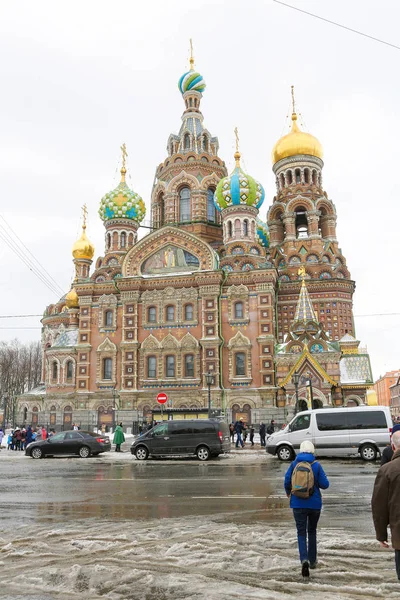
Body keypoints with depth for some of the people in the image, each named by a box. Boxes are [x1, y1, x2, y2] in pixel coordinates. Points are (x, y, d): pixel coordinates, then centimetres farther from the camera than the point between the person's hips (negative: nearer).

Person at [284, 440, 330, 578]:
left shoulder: (294, 464, -6)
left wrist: (288, 492, 13)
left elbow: (287, 480, -7)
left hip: (298, 503, -1)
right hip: (314, 503, 1)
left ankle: (304, 559, -18)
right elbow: (324, 484, -9)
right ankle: (312, 560, 27)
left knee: (301, 532, 3)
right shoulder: (316, 465, -8)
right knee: (312, 531, 20)